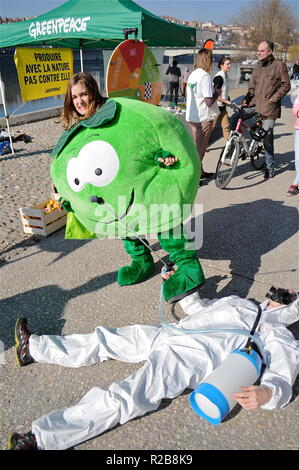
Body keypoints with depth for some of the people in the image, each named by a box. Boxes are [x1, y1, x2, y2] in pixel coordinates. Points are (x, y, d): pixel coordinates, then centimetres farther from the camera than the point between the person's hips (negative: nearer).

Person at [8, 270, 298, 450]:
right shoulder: (241, 302, 27)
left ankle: (40, 438, -23)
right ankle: (33, 349, 17)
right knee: (104, 339, 6)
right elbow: (197, 307, 34)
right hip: (169, 334, 8)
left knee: (123, 399, -25)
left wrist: (266, 394, -32)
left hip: (188, 359, -8)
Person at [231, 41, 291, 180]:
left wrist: (273, 99, -12)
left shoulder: (279, 65, -1)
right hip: (255, 103, 5)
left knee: (267, 138, -3)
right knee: (234, 119, -14)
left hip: (269, 107, -5)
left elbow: (286, 85, -2)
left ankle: (270, 168, 12)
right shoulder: (257, 66, 14)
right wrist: (246, 99, 0)